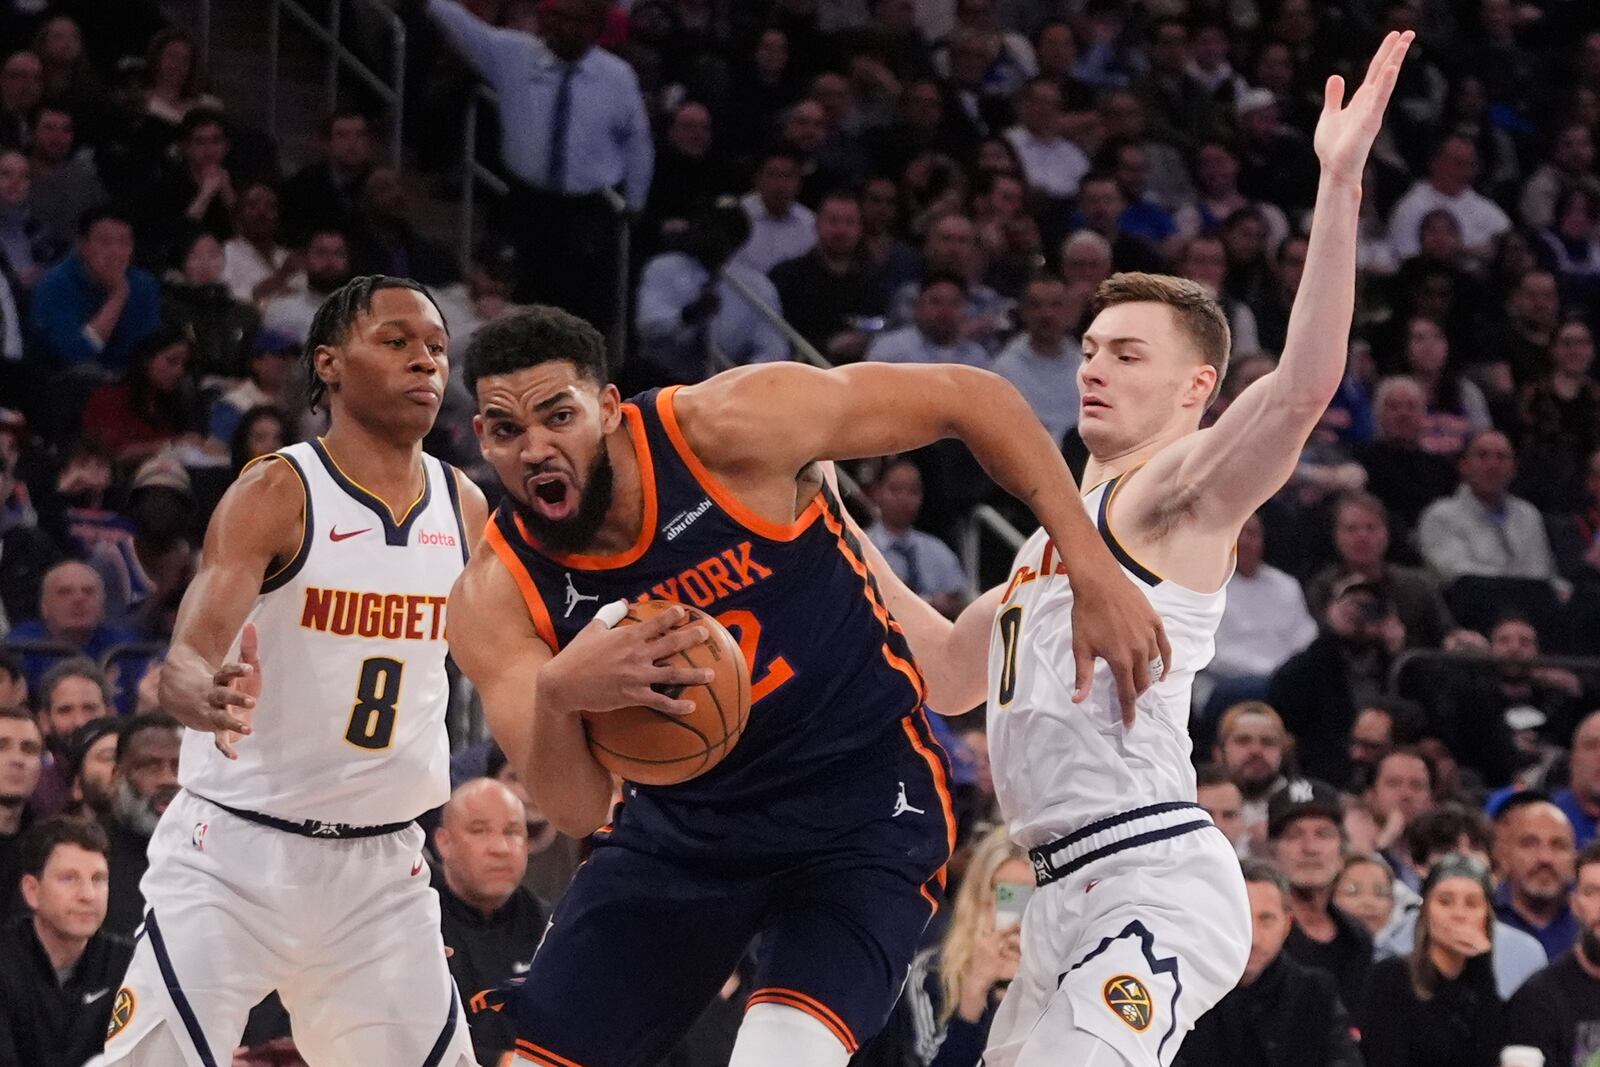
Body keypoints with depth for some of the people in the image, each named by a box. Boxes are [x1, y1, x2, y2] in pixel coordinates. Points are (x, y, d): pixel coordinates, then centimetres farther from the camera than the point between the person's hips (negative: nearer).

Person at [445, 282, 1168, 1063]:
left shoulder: (733, 427, -21)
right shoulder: (496, 600, -13)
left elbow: (969, 397, -13)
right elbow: (579, 809, -20)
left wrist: (1094, 573, -17)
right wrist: (557, 697, -43)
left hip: (863, 802, -4)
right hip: (681, 823, 4)